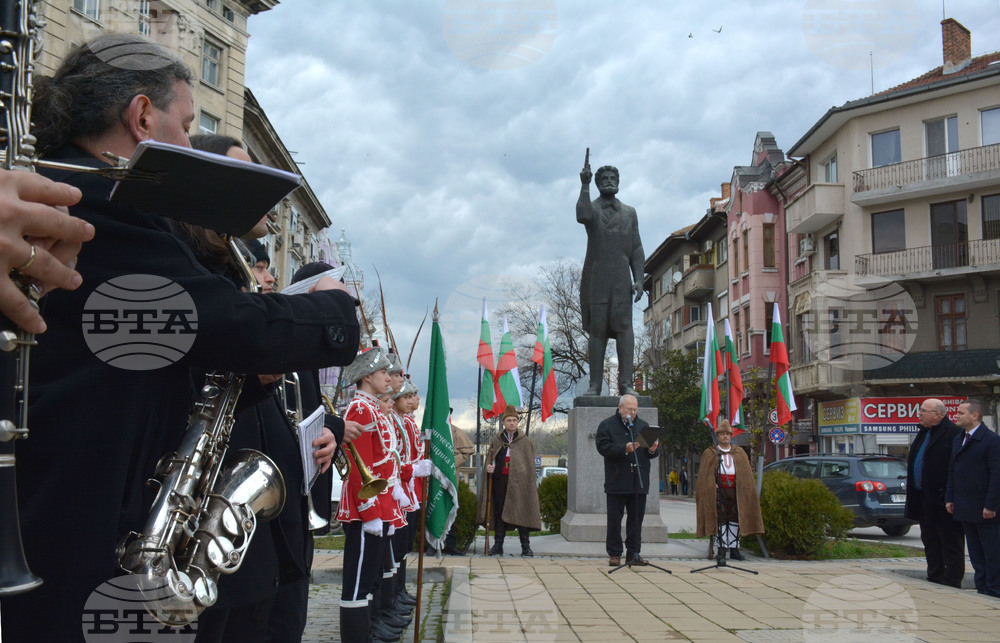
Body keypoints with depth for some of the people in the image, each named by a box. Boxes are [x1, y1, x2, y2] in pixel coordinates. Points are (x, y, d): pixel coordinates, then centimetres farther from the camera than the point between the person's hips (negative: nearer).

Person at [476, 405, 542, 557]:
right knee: (499, 512, 3)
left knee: (521, 512, -3)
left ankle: (526, 546, 2)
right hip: (500, 480, 2)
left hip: (519, 482, -2)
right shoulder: (495, 440, 12)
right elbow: (490, 460, 15)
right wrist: (489, 468, -7)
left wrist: (530, 484, -2)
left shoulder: (525, 442, 6)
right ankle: (498, 545, 9)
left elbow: (530, 464, 6)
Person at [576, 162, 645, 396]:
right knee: (597, 330, -2)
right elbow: (582, 216, -16)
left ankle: (626, 383, -12)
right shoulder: (591, 207, 11)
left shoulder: (629, 212, 19)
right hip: (595, 278, -1)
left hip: (621, 279, 1)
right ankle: (595, 384, -1)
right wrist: (584, 186, -13)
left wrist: (638, 280, 2)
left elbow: (636, 250, 13)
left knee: (624, 328, -9)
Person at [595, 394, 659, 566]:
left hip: (639, 483, 4)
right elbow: (603, 447, -12)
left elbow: (654, 451, 13)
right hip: (617, 481, -4)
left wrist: (653, 450, -11)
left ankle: (633, 554, 14)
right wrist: (624, 449, -22)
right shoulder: (607, 426, 2)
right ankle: (614, 554, 10)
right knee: (614, 519, 1)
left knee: (636, 518, 7)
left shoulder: (643, 425, 15)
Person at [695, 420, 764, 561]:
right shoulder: (710, 454, 11)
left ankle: (734, 549, 3)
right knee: (721, 518, -5)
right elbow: (704, 474, 4)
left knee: (735, 518, -1)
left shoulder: (739, 453, 18)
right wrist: (711, 485, -12)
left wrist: (746, 489, 0)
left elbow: (746, 473, 14)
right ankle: (722, 548, -2)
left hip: (736, 490, 2)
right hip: (719, 490, -2)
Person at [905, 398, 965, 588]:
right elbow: (914, 461, 23)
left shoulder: (953, 434, -15)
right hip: (924, 499, 10)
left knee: (950, 541, 0)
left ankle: (952, 580, 5)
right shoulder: (924, 433, 15)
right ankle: (935, 575, 25)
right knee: (929, 539, 16)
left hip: (943, 500, -10)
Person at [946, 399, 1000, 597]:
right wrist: (950, 498, 10)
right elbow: (952, 471, 17)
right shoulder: (958, 441, 13)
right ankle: (982, 588, 20)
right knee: (975, 553, 12)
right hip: (965, 510, 8)